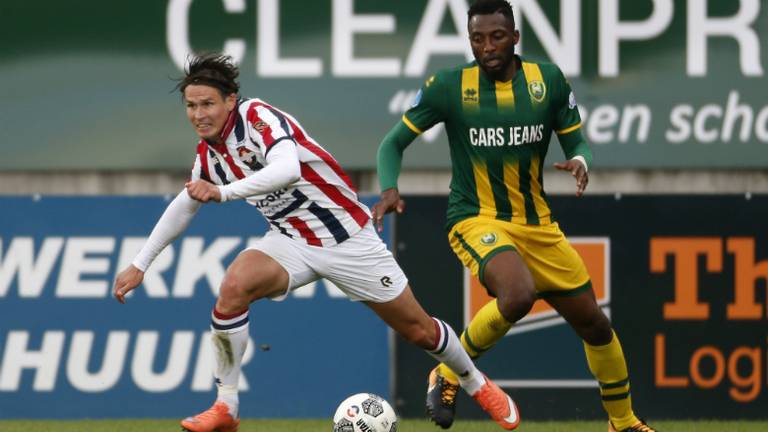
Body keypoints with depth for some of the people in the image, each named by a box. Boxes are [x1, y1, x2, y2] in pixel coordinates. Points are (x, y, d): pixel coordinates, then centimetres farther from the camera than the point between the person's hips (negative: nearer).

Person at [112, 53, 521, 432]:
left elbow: (287, 170, -42)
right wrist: (139, 265, 16)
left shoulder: (258, 117, -22)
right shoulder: (208, 152, 0)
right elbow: (184, 205, 17)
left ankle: (477, 384, 34)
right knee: (234, 285, -25)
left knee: (418, 330, 4)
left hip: (346, 236, -5)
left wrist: (224, 192, -49)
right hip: (291, 242, 5)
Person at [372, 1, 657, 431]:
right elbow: (395, 142, -1)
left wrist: (580, 161, -17)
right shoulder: (448, 86, -9)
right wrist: (390, 189, -20)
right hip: (476, 219, -4)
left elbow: (577, 141, 7)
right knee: (518, 295, -34)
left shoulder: (548, 80, -2)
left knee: (593, 322, 8)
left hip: (538, 224, 4)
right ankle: (448, 375, -11)